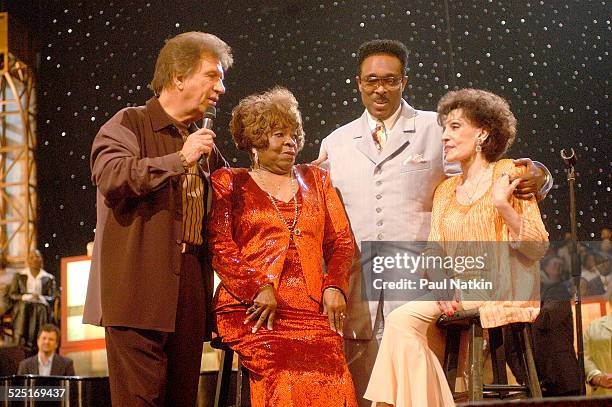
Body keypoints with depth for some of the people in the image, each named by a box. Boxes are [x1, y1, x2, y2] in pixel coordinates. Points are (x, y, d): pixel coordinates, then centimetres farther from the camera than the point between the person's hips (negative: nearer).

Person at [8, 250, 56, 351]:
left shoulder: (49, 278, 17)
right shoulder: (19, 276, 18)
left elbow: (52, 298, 9)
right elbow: (11, 295, 9)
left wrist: (40, 298, -14)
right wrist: (27, 297, -10)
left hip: (41, 309, -1)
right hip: (22, 309, 1)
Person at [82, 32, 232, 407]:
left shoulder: (203, 142, 21)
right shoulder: (129, 124, 0)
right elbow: (111, 177, -20)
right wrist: (180, 159, -17)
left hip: (190, 295, 7)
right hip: (140, 292, -7)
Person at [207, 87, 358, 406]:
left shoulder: (315, 180, 24)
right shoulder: (229, 183, 14)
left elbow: (341, 241, 18)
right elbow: (219, 245, 1)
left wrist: (334, 286, -1)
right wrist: (259, 289, -12)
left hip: (313, 308, 3)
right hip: (252, 309, -3)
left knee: (331, 374, -27)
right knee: (292, 372, -31)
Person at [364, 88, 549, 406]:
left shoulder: (510, 174, 1)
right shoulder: (445, 191, 18)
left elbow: (538, 247, -6)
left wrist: (502, 206, -19)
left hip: (502, 294, -6)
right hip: (457, 295, 6)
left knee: (402, 320, -23)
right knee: (401, 320, -22)